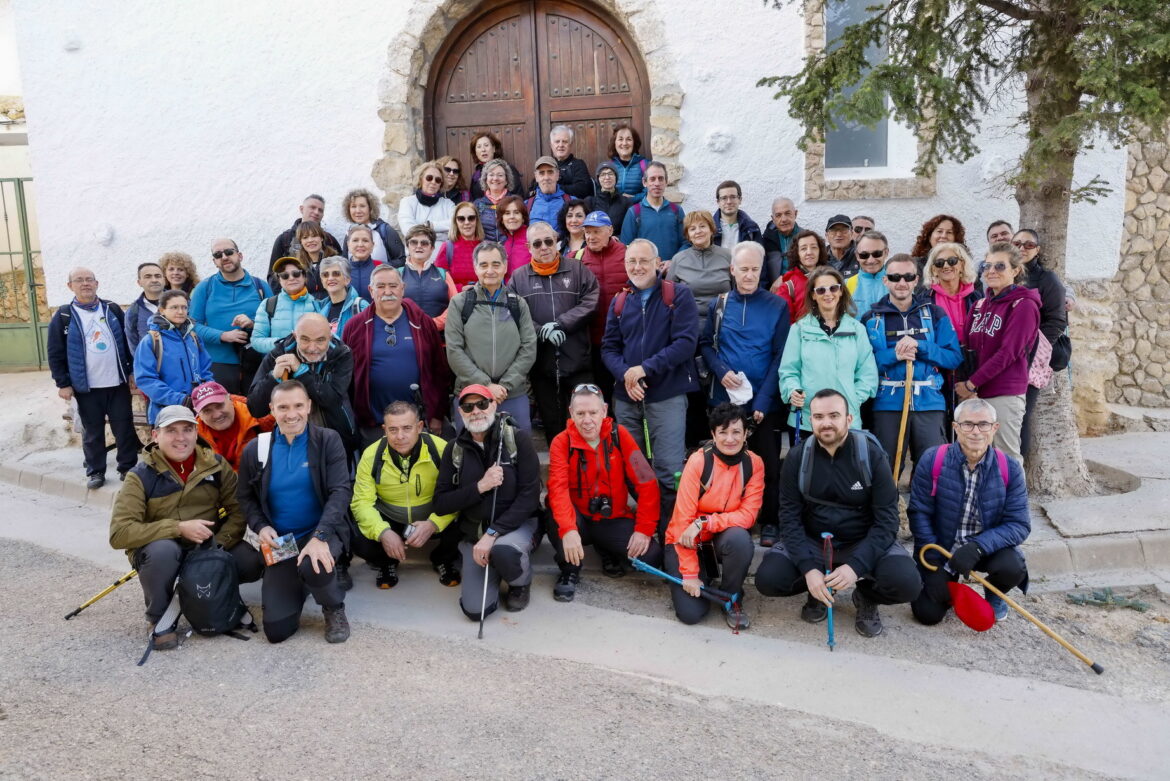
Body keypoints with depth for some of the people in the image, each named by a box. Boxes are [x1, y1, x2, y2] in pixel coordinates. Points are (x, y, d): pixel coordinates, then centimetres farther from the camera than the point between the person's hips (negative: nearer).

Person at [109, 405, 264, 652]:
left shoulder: (216, 464, -4)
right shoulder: (141, 475, -12)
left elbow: (238, 510, -4)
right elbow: (119, 533, -20)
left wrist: (218, 543, -22)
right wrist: (179, 528, -28)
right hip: (159, 551, -3)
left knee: (252, 564, -22)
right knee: (163, 550, -38)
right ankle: (160, 620, -9)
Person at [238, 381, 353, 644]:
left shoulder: (328, 440, -7)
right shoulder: (255, 449, 0)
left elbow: (340, 492, -14)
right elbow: (246, 498, 11)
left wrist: (320, 536, -28)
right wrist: (261, 527, -10)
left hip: (323, 532, -2)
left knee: (313, 567, -39)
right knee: (276, 630, -6)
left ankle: (335, 609, -2)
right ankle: (300, 585, 29)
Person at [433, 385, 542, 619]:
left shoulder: (517, 438, -9)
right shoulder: (455, 449, 2)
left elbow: (530, 495, -13)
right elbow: (440, 505, -1)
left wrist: (493, 533, -21)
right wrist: (479, 487, -17)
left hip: (517, 524, -2)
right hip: (473, 532, 3)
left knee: (503, 550, -38)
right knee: (475, 609, -15)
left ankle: (521, 582, -1)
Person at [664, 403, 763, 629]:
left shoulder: (754, 464, -9)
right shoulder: (698, 461, -19)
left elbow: (748, 515, -14)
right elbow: (683, 518, -19)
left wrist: (704, 523, -30)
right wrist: (690, 574, -21)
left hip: (723, 538, 2)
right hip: (688, 541, -2)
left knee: (740, 538, -34)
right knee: (690, 612, -17)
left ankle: (732, 599, -5)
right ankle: (704, 572, 17)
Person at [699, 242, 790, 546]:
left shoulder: (777, 306, -2)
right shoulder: (718, 305, 6)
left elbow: (780, 357, -6)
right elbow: (706, 345, 9)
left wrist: (763, 400, -14)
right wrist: (721, 371, -12)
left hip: (764, 402, -2)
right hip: (724, 399, 2)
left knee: (768, 464, 6)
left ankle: (769, 522, 21)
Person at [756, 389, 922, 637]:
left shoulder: (872, 455, -12)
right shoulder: (797, 459, -8)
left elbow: (886, 519, -15)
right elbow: (790, 518, -10)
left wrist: (856, 566, -29)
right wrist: (808, 568, -26)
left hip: (863, 543, -1)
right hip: (811, 542, 1)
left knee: (906, 582, -29)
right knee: (767, 579, -22)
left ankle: (866, 596, 7)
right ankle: (818, 592, 10)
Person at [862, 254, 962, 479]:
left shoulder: (935, 314, 9)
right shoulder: (871, 319, 7)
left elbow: (955, 357, 1)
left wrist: (920, 346, -12)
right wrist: (893, 355, -15)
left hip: (929, 403, 1)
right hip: (887, 404, 0)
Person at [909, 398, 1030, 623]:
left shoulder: (1010, 469, -10)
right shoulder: (933, 460, -14)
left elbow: (1020, 525, -14)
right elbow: (918, 513, -12)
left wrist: (978, 546, -31)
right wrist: (935, 565, -16)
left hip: (987, 548, 1)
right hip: (940, 548, -1)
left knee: (1013, 567, -30)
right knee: (927, 613, -13)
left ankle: (994, 595, 9)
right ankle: (948, 584, 25)